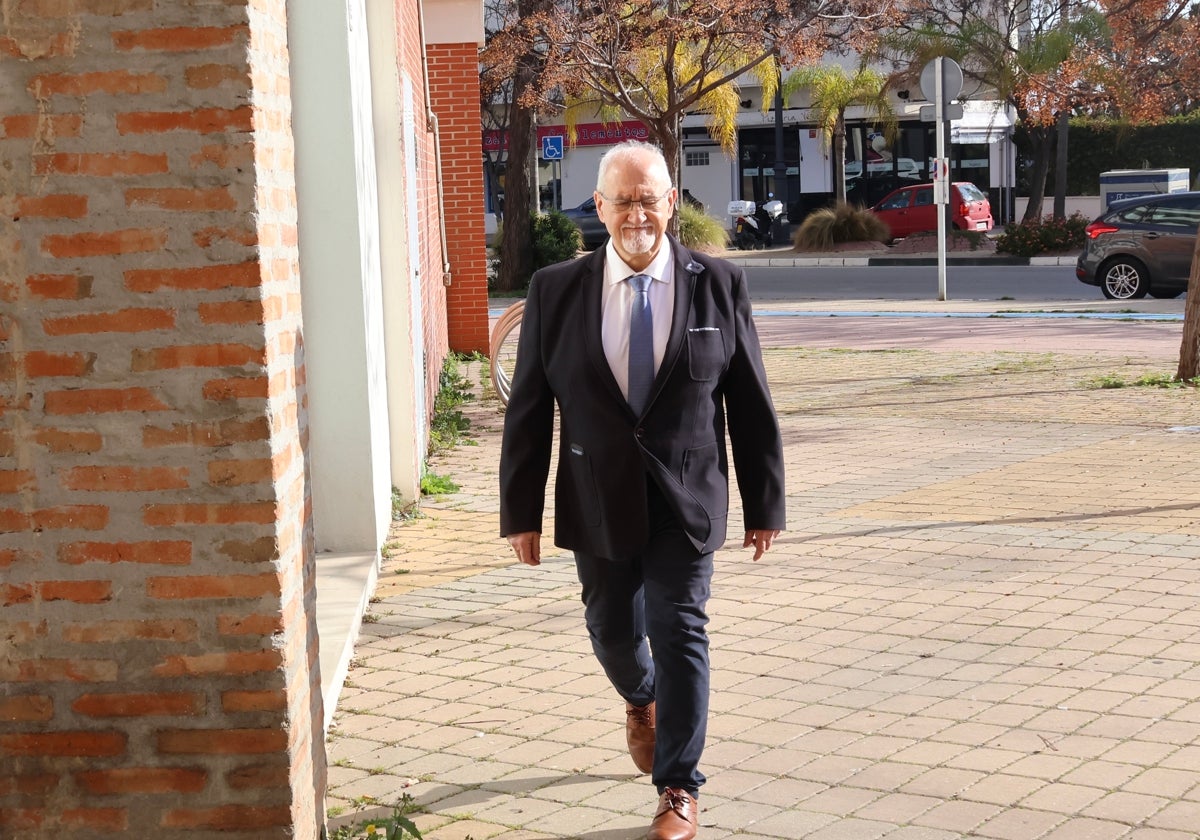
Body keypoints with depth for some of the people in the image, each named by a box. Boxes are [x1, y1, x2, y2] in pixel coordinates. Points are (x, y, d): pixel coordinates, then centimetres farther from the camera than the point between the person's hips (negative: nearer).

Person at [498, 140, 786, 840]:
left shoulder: (719, 285, -4)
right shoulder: (556, 291, -3)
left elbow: (752, 405, 0)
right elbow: (528, 408, 0)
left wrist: (765, 504, 1)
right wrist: (521, 511, -2)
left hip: (686, 500, -2)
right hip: (597, 501, 2)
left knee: (679, 632, -3)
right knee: (613, 630, 15)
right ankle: (643, 701, 49)